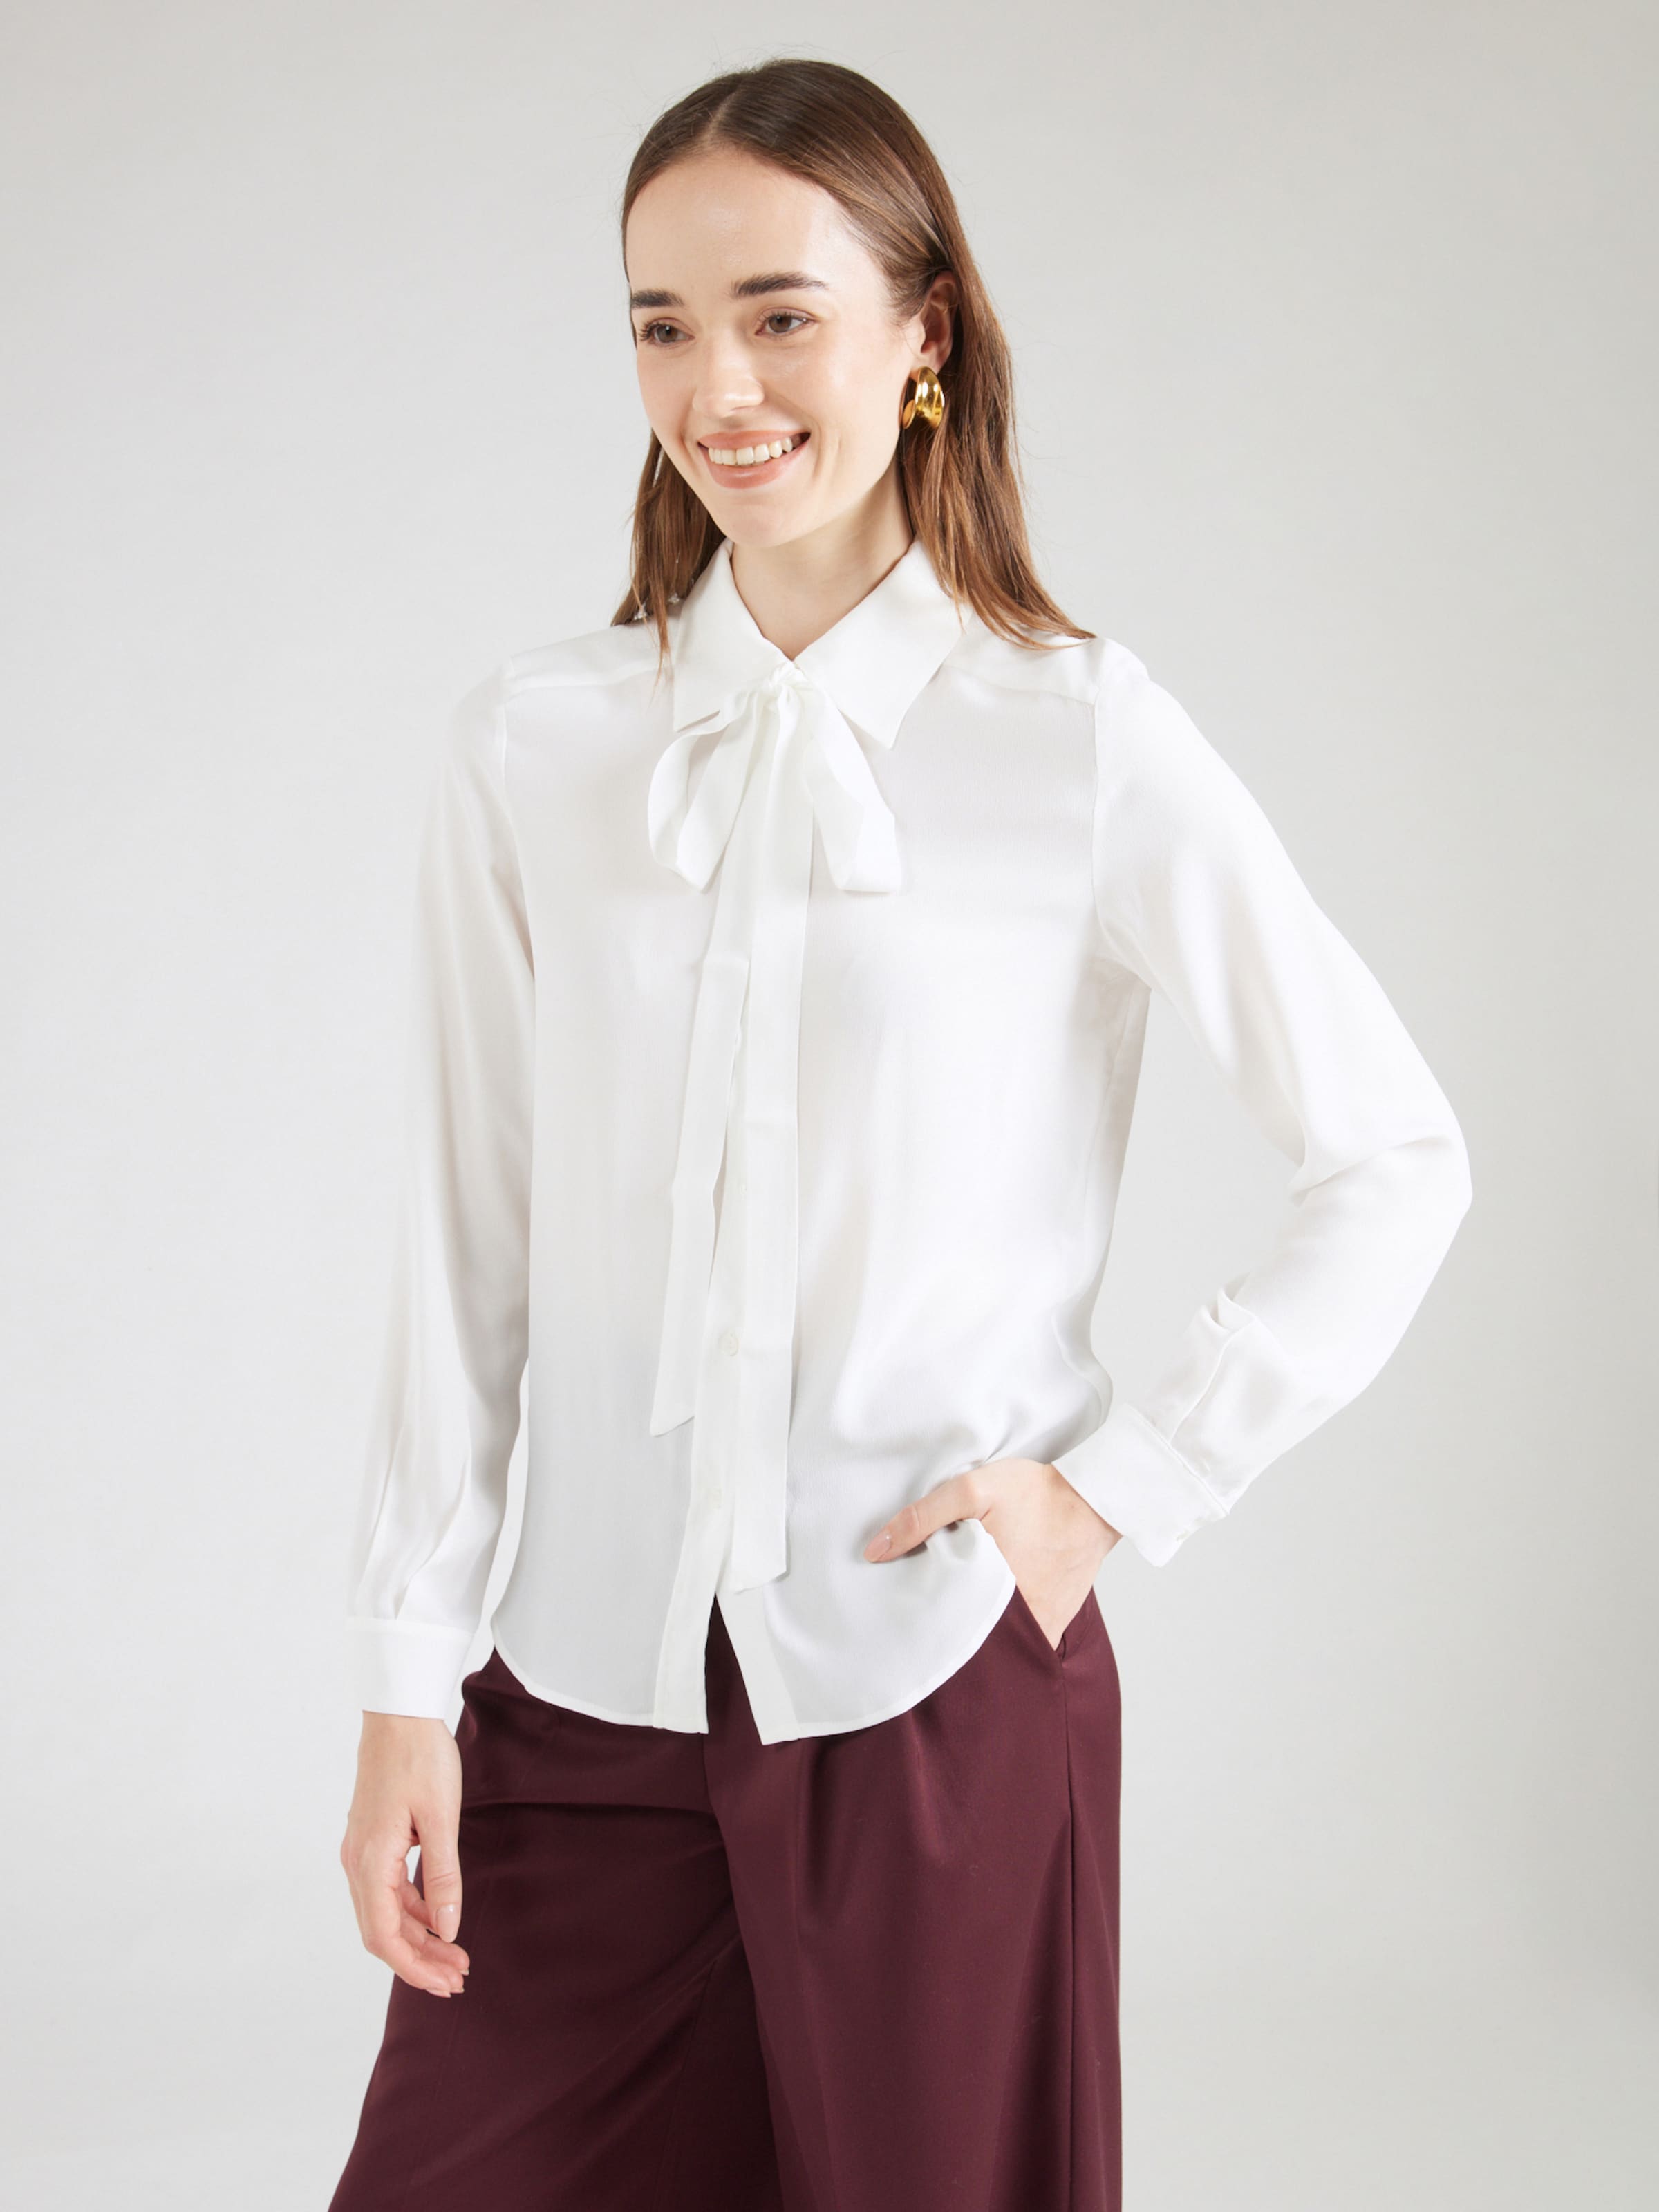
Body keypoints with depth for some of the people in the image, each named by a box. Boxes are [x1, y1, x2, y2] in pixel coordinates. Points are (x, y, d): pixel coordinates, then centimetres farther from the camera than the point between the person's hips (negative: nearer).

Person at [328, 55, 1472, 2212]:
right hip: (590, 1687, 2)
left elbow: (1399, 1163, 0)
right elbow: (467, 1238, 4)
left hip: (947, 1677, -2)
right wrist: (409, 1682, 3)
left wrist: (1126, 1484, -5)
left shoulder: (1082, 739, -5)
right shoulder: (530, 748, 2)